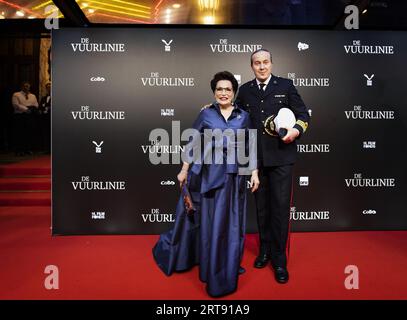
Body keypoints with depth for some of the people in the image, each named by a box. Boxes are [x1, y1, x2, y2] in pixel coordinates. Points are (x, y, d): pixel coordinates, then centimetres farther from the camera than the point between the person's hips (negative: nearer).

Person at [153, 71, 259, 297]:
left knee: (231, 224, 9)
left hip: (233, 176, 2)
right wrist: (184, 170, 3)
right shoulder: (206, 114, 4)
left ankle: (227, 270, 30)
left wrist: (254, 172, 1)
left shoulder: (244, 116, 7)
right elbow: (193, 143, 5)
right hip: (208, 174, -1)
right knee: (208, 222, 8)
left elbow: (251, 147, 8)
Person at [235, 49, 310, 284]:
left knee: (280, 207, -2)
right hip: (256, 157, 3)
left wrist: (297, 129, -14)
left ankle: (279, 259, 12)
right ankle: (265, 250, 30)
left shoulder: (286, 86, 5)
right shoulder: (245, 90, 11)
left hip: (281, 156, -2)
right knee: (262, 207, 13)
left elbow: (304, 114, 5)